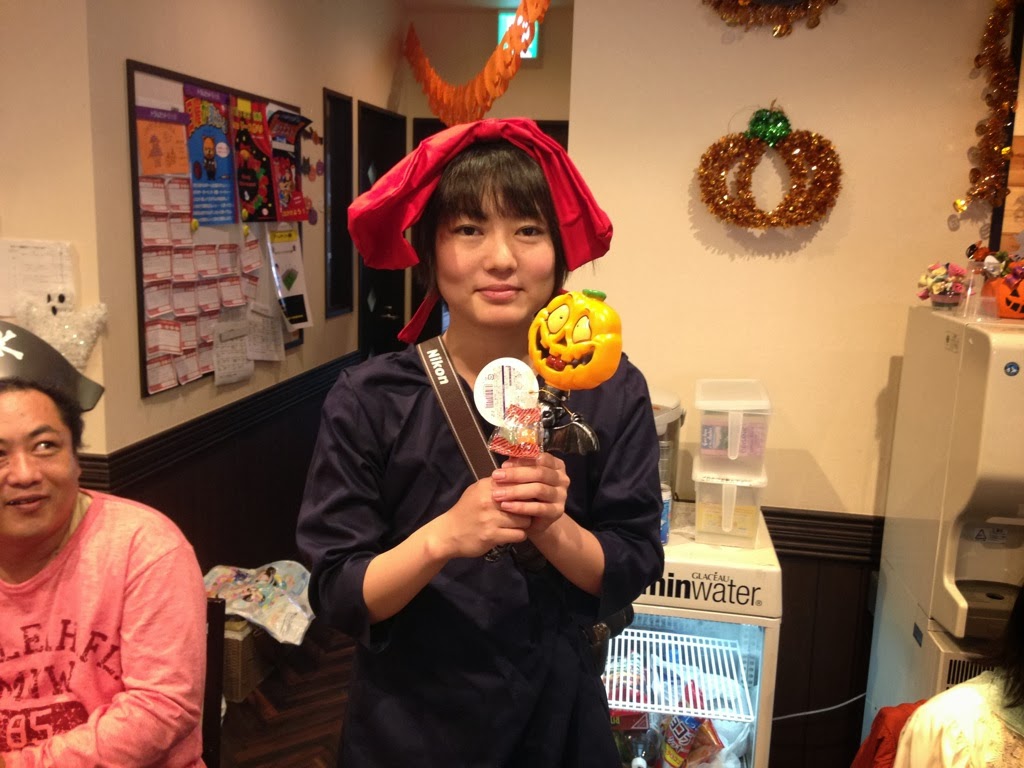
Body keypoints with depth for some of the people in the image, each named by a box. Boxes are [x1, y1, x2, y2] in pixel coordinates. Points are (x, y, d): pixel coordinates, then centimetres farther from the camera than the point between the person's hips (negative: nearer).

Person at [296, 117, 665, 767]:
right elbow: (337, 597, -14)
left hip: (557, 713, 2)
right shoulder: (371, 399, -16)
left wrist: (554, 527, -26)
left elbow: (632, 572, -8)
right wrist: (443, 536, -30)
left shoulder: (612, 391, -12)